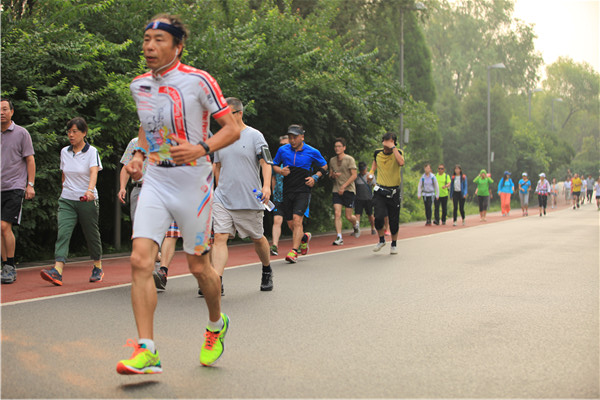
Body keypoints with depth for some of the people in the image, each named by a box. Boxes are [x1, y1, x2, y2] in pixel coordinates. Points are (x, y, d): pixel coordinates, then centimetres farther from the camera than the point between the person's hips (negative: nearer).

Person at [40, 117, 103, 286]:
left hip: (88, 201, -3)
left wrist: (90, 190, -38)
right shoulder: (64, 152, 9)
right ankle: (57, 271, -27)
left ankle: (98, 268, 29)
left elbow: (94, 172, -21)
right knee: (63, 233, -15)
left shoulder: (91, 151, -6)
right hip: (67, 200, 3)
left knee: (92, 235, 9)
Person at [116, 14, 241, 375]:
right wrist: (139, 155, 9)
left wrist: (201, 149, -22)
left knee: (198, 266, 5)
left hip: (193, 182, -4)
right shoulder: (139, 85, 9)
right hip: (155, 181, 4)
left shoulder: (199, 81, -8)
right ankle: (147, 351, -9)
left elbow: (232, 128, -6)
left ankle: (217, 325, 34)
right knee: (140, 260, -13)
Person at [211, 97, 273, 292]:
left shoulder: (254, 135, -3)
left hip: (250, 200, -3)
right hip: (222, 199, 3)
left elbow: (266, 163, -9)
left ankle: (267, 271, 37)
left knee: (257, 239, 11)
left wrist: (266, 186, -24)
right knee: (219, 237, -12)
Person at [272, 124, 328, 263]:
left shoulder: (312, 152, -1)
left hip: (303, 190, -4)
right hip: (287, 191, 4)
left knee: (297, 219, -19)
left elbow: (324, 166, 13)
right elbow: (274, 165, 18)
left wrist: (315, 177, -3)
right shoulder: (282, 150, 5)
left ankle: (294, 252, -19)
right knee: (290, 222, 7)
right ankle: (304, 237, 39)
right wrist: (280, 171, -4)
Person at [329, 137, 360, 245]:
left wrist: (344, 186, -17)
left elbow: (354, 175, -9)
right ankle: (339, 238, -11)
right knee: (337, 213, -12)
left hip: (349, 190, -4)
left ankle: (356, 224, 34)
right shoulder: (332, 160, 11)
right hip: (337, 190, 4)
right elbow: (330, 175, 20)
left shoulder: (350, 159, -4)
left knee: (348, 216, -1)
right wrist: (333, 175, -5)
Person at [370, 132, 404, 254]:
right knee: (379, 217, -15)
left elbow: (401, 162, -31)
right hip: (380, 191, 1)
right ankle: (381, 240, 11)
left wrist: (393, 148, -26)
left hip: (393, 192, -1)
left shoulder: (398, 153, -7)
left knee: (394, 220, 4)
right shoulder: (377, 153, 2)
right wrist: (372, 171, 13)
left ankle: (394, 244, 27)